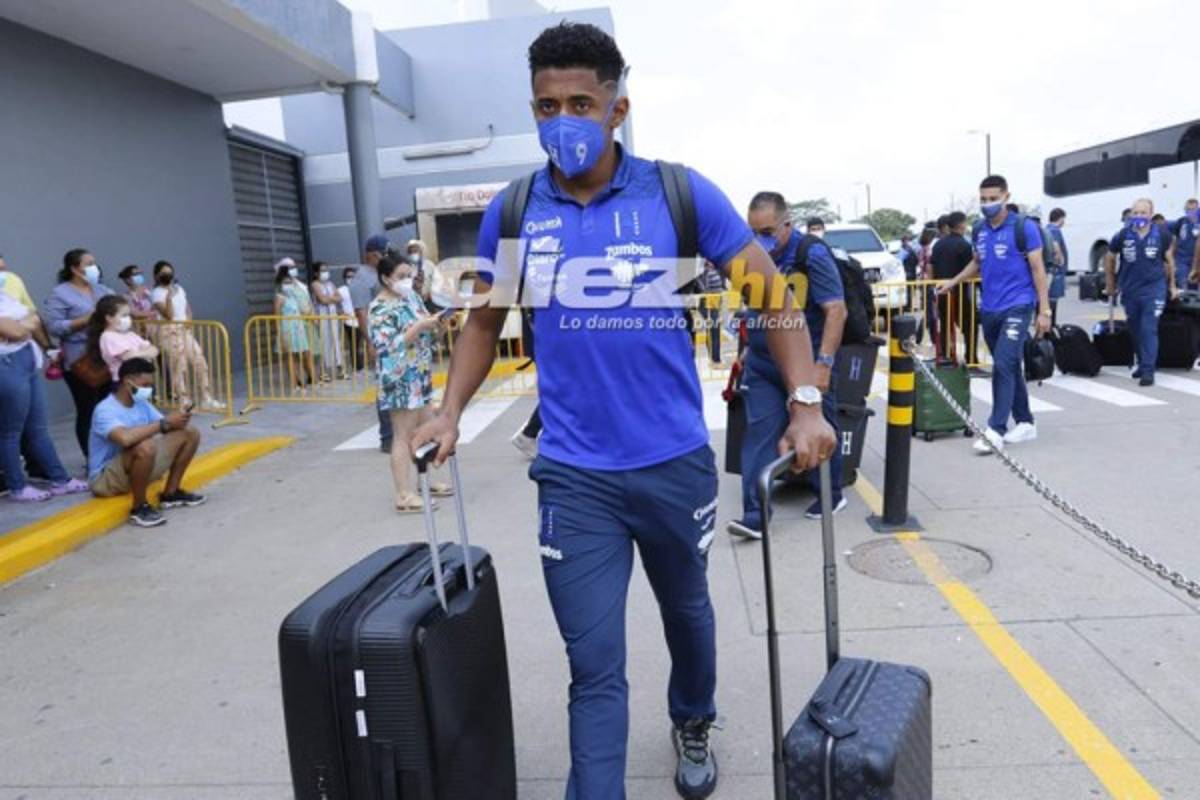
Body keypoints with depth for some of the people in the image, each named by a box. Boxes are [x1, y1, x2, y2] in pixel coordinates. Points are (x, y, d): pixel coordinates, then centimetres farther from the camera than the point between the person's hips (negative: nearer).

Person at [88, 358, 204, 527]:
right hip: (105, 479, -8)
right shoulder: (105, 410, -23)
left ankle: (171, 493, 10)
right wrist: (164, 423, -33)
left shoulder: (142, 404, 4)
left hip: (137, 466, 8)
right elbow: (125, 438, -42)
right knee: (145, 446, -40)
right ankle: (140, 507, -19)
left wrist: (176, 422, -22)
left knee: (190, 433, 3)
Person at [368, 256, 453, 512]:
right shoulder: (380, 309, -14)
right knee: (404, 436, -5)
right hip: (401, 380, -8)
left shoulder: (412, 296, 10)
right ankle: (404, 495, 0)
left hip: (421, 376, 8)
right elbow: (388, 347, -23)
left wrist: (435, 322, -3)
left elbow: (424, 327, 19)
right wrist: (419, 327, -25)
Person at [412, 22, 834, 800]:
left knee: (686, 610, 26)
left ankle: (693, 727, 55)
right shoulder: (511, 211, -1)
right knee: (595, 666, 3)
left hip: (675, 462, 1)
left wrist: (806, 403, -14)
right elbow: (485, 322, 11)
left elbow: (774, 294, -3)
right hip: (574, 476, 0)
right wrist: (451, 411, -1)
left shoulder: (681, 193, -8)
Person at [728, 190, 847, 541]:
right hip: (762, 365, 5)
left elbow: (836, 310, -17)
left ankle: (831, 497, 31)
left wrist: (824, 363, -24)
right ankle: (756, 514, -2)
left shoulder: (812, 253, -13)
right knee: (758, 434, -3)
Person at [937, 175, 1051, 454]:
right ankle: (1025, 423, 24)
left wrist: (1044, 310, -10)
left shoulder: (1024, 227, -6)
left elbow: (1038, 269, -7)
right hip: (988, 309, 6)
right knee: (1010, 368, 12)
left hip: (1017, 307, -6)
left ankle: (995, 430, -15)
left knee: (1003, 365, -15)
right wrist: (953, 282, 16)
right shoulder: (979, 230, 9)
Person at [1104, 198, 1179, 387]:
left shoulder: (1162, 234, -5)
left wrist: (1172, 285, 15)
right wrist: (1110, 284, 14)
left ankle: (1148, 371, -9)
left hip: (1154, 288, -2)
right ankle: (1142, 363, 31)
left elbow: (1169, 259, 10)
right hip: (1130, 290, 2)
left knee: (1149, 329, -11)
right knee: (1135, 330, 13)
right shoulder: (1122, 236, -5)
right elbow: (1109, 259, 10)